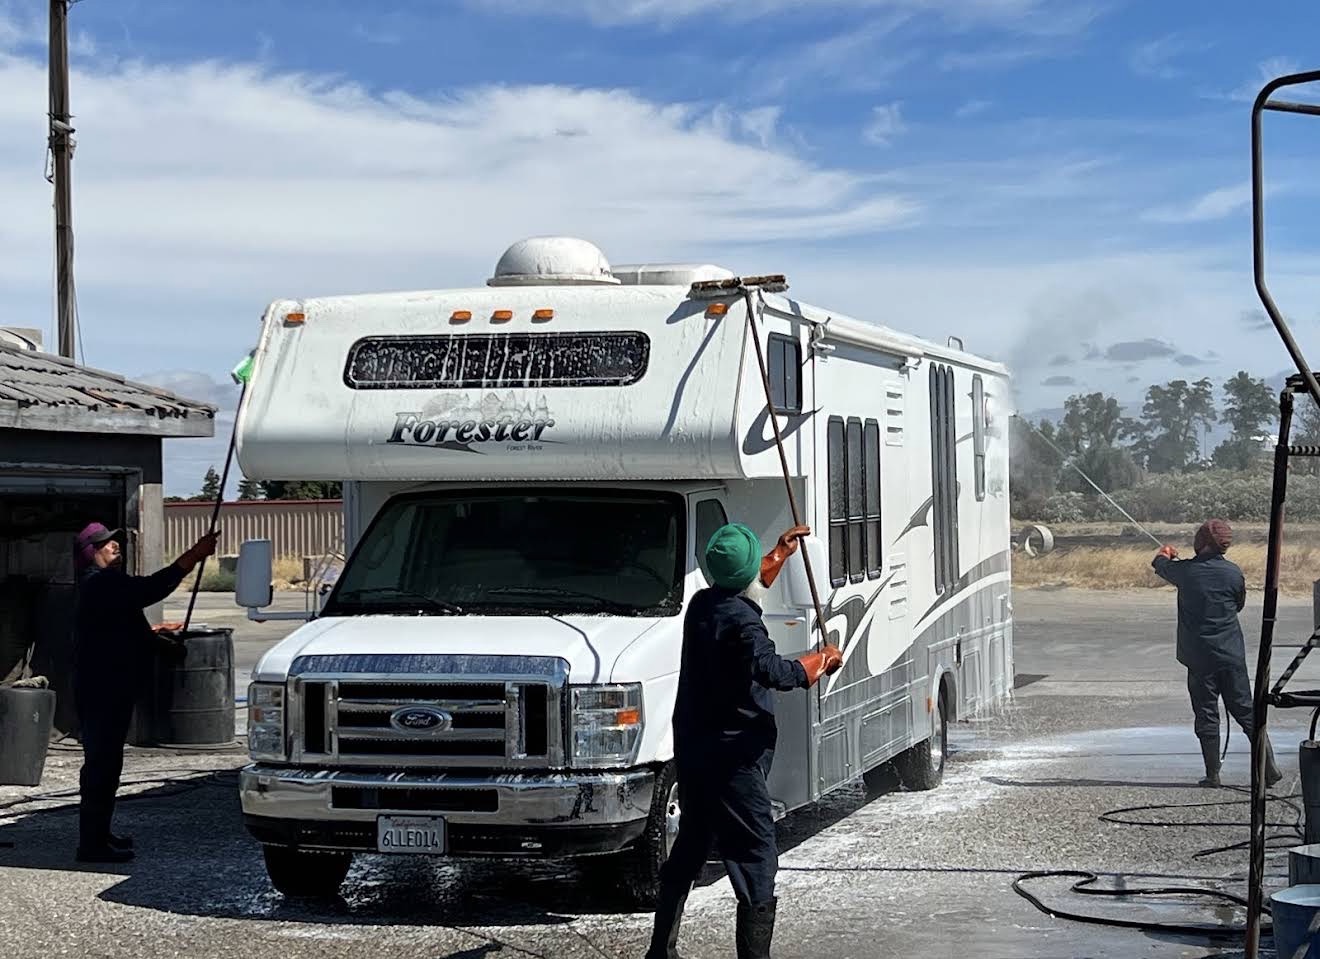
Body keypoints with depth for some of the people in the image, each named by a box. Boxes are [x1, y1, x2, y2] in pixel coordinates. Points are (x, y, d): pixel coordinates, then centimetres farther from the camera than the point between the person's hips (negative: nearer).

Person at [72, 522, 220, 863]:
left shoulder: (109, 583, 20)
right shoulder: (100, 584, -16)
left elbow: (135, 631, 30)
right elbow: (153, 588, -27)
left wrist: (169, 645, 25)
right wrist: (196, 555, -26)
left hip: (113, 688, 11)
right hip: (102, 690, -11)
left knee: (105, 761, 16)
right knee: (102, 762, -9)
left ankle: (99, 834, 25)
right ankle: (93, 844, -8)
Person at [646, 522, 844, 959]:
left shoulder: (703, 604, 9)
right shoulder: (740, 621, -18)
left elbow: (747, 587, 31)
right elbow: (771, 671, -32)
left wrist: (781, 553, 37)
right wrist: (822, 661, -17)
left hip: (692, 751, 9)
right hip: (731, 758, -9)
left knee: (689, 849, 20)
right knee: (756, 857, -7)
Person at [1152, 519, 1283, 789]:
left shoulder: (1186, 571, -8)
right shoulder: (1233, 572, -4)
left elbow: (1160, 565, 14)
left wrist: (1165, 554, 37)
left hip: (1199, 657, -2)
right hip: (1232, 655, 2)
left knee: (1206, 714, 5)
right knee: (1245, 711, 8)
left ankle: (1213, 774, 6)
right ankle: (1269, 766, 5)